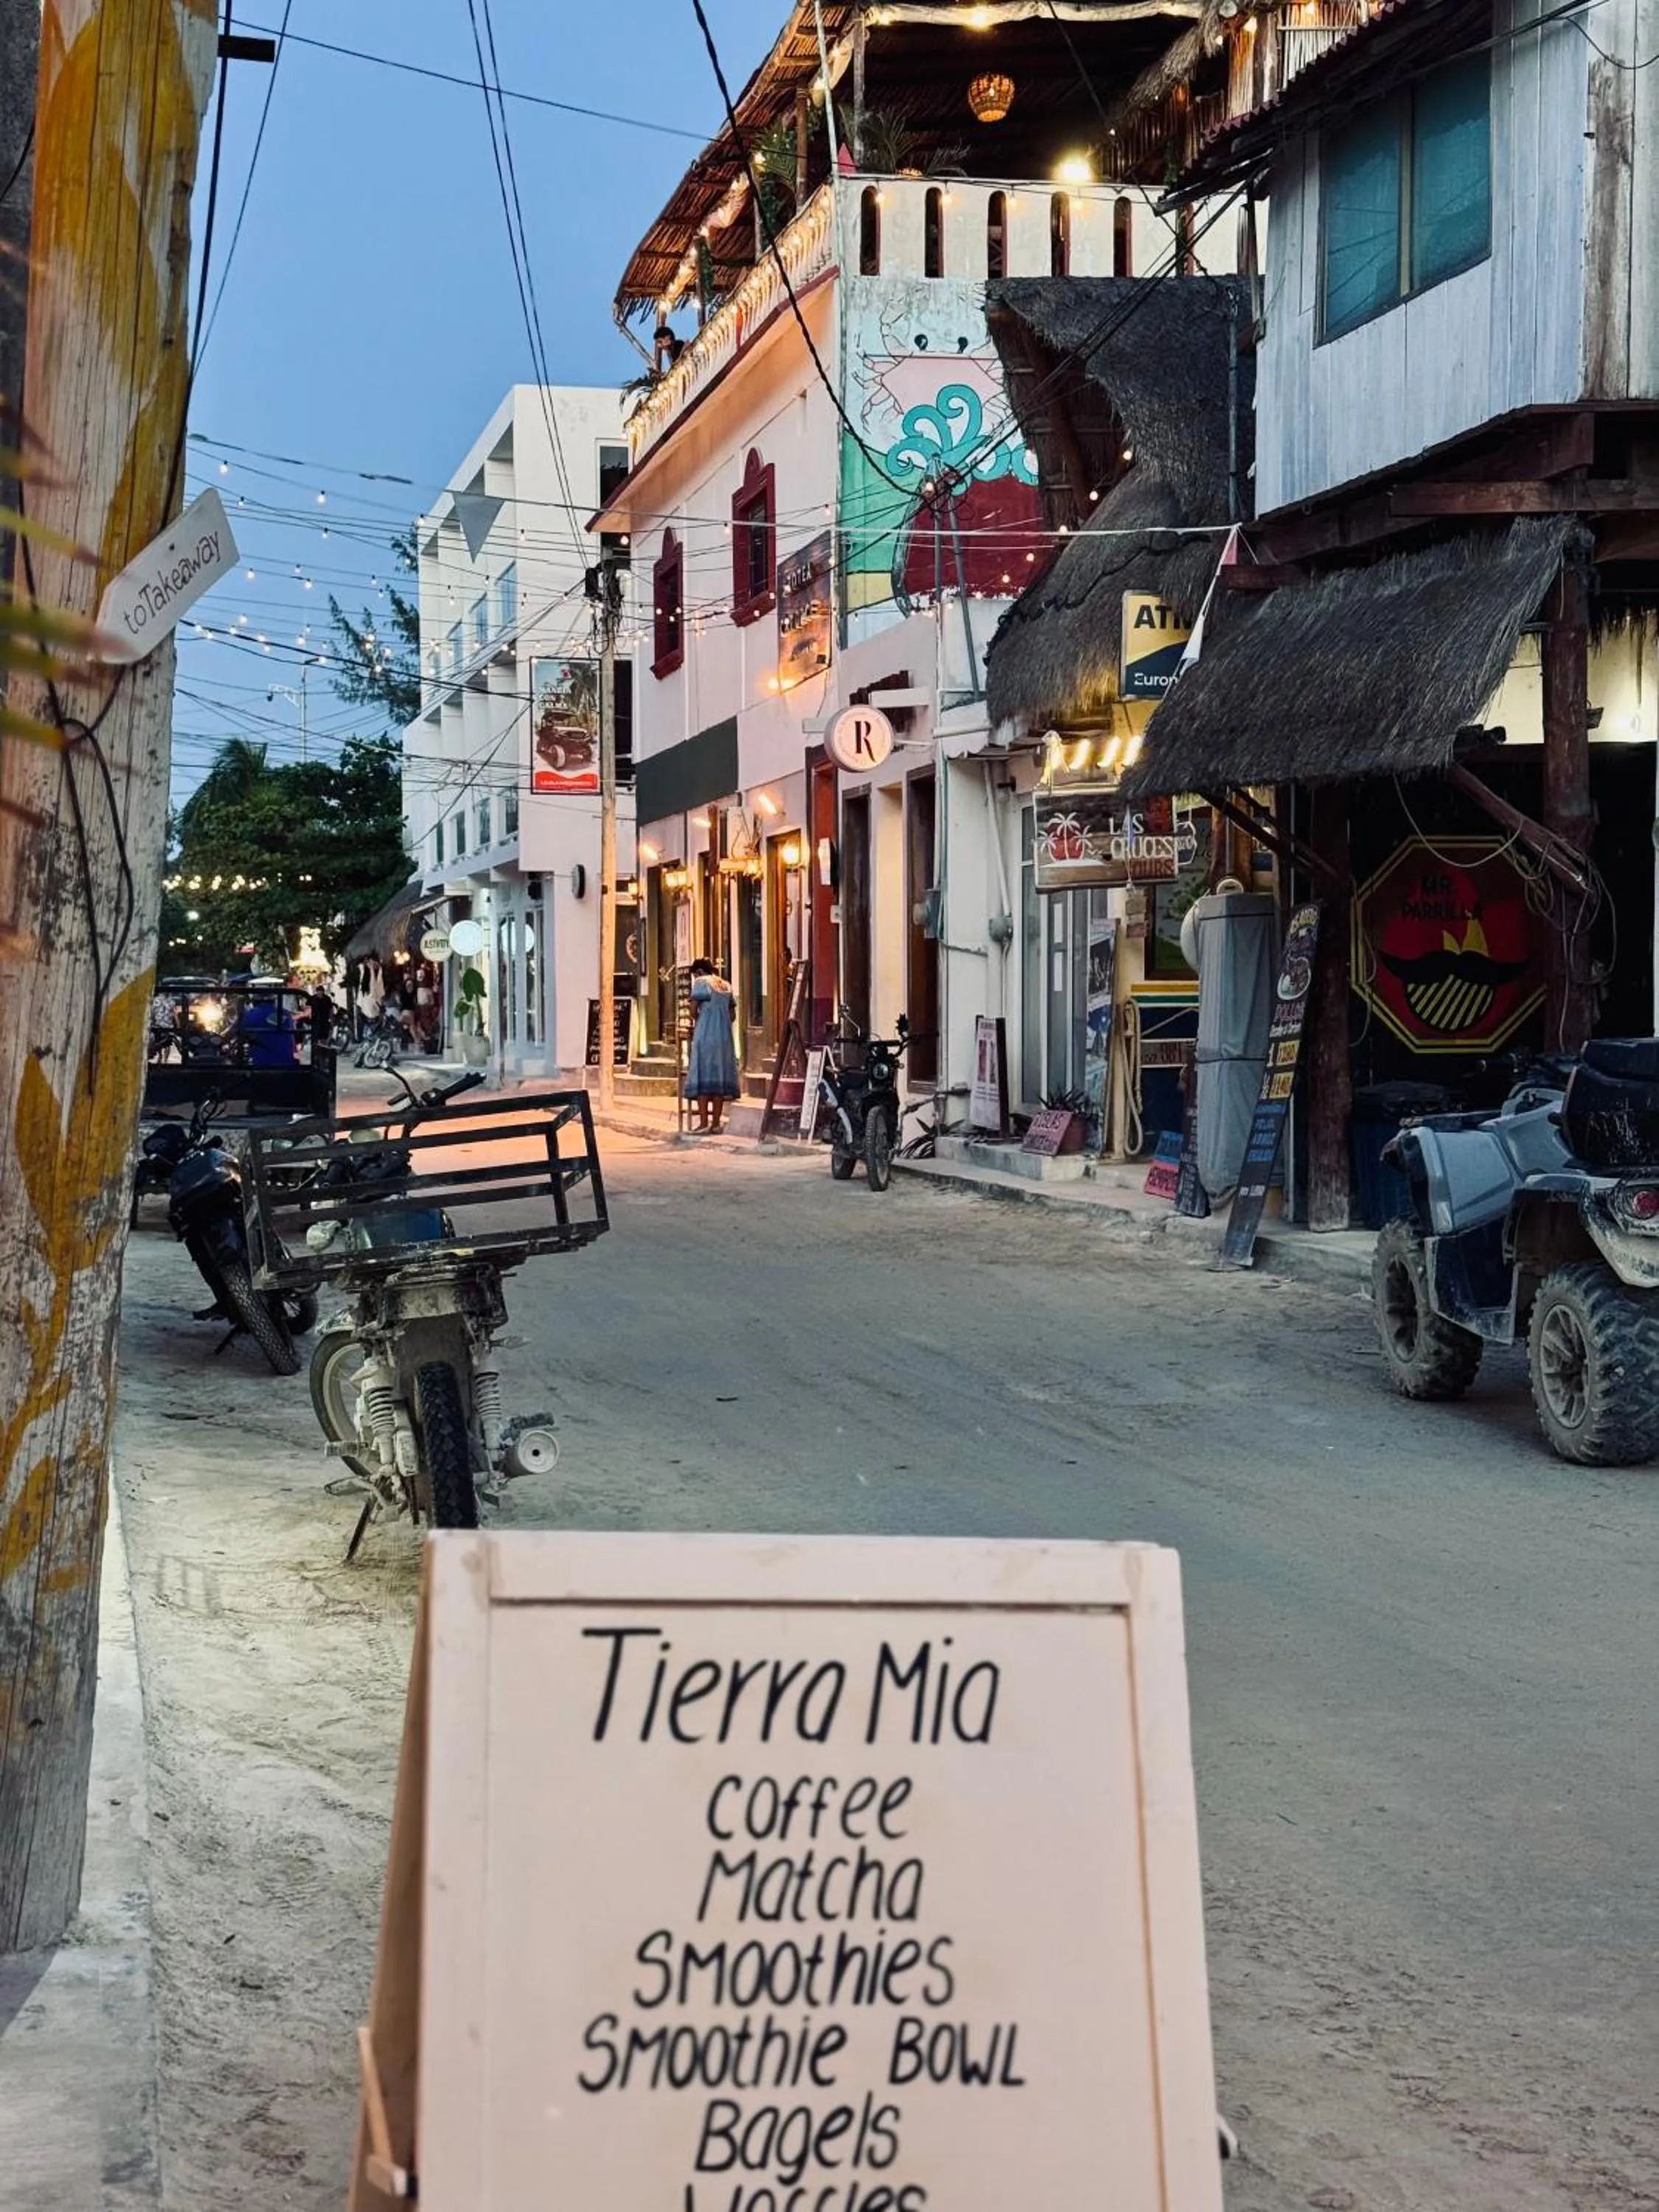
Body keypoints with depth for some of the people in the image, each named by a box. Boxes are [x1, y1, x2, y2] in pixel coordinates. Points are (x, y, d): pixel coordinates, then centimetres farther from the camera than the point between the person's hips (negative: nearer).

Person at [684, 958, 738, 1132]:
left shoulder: (701, 982, -2)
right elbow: (733, 1015, 16)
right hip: (725, 1038, 6)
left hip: (705, 1037, -6)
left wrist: (693, 1025, 7)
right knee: (720, 1078, 6)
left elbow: (693, 1007, -9)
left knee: (703, 1078, -4)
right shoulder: (726, 985, 16)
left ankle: (703, 1123, -9)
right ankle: (716, 1123, 6)